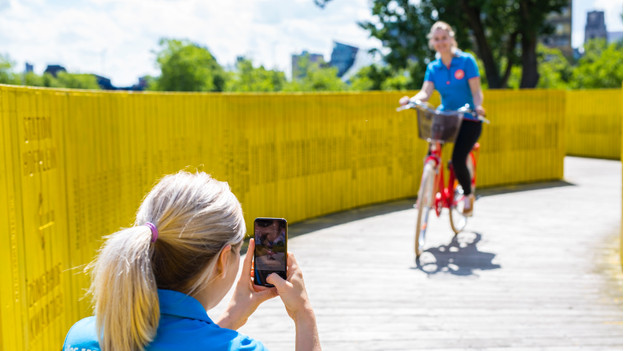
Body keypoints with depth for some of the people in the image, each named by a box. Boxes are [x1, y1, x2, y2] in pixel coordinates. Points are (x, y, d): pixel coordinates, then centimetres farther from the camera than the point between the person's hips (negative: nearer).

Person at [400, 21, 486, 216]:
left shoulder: (466, 61, -4)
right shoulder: (433, 67, 6)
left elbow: (476, 91, -9)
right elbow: (425, 92, -8)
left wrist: (477, 106, -31)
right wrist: (411, 100, -30)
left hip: (468, 120, -3)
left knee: (458, 160, -19)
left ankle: (468, 195, 10)